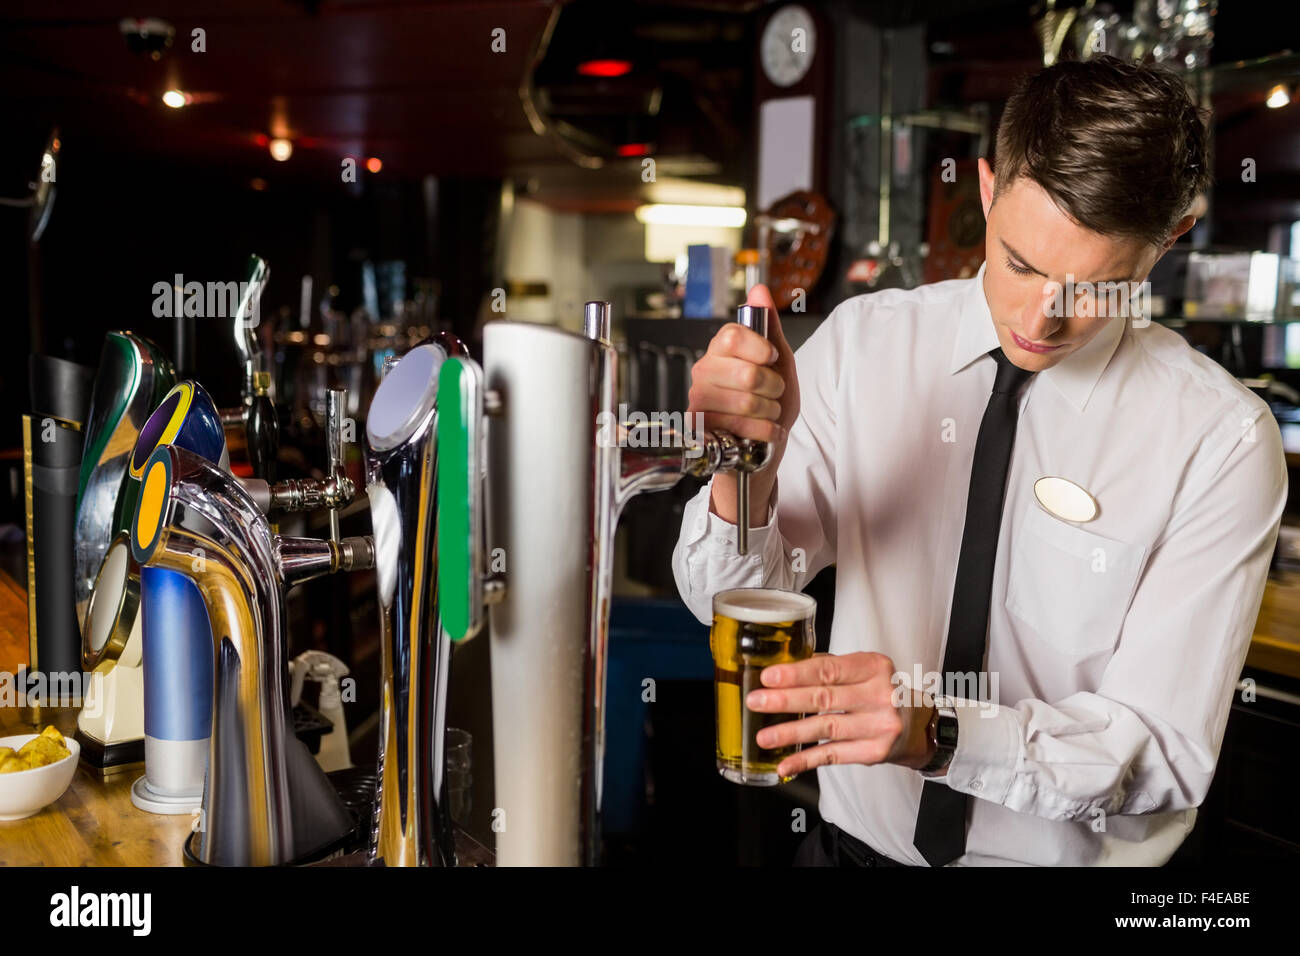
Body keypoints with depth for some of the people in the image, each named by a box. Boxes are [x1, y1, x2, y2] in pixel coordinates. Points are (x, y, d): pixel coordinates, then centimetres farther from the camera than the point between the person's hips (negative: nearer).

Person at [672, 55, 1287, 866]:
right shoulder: (863, 340, -5)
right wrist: (744, 473, -28)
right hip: (856, 842, 2)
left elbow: (1163, 755, -14)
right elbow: (728, 600, -8)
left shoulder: (1223, 441, -12)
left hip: (1076, 857, -1)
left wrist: (936, 731, -29)